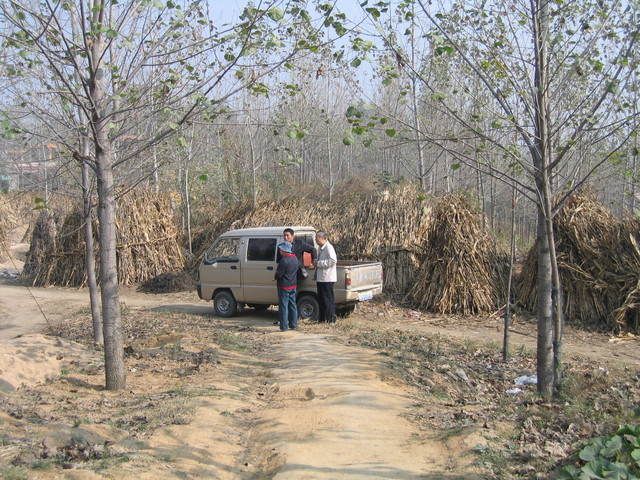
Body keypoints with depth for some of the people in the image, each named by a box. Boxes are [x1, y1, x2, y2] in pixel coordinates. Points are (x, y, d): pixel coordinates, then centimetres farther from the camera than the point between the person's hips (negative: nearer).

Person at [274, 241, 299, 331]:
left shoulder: (284, 260, -20)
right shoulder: (295, 259, 8)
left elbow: (279, 274, -19)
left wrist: (275, 277, 4)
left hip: (284, 286, -8)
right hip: (293, 286, 8)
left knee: (283, 306, -3)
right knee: (292, 305, 14)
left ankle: (284, 327, -2)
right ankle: (293, 325, 18)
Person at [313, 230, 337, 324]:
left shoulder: (329, 247, -14)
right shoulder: (321, 248, 17)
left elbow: (333, 260, -25)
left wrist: (319, 263, -20)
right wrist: (316, 262, 11)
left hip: (327, 278, -10)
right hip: (321, 278, 10)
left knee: (328, 299, -4)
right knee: (321, 299, 15)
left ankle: (331, 319, 2)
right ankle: (322, 318, 23)